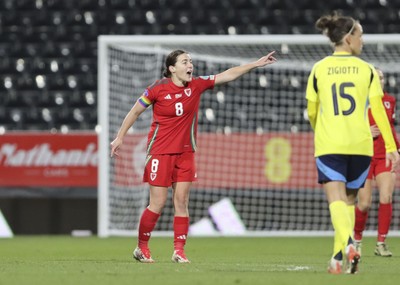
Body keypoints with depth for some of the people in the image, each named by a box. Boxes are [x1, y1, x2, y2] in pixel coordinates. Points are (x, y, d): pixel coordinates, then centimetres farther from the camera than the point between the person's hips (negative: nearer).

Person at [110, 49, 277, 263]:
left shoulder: (197, 85, 0)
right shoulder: (158, 89, -10)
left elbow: (228, 75, -1)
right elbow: (135, 111, 1)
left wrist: (257, 64, -7)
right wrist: (120, 137, 1)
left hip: (185, 152, 4)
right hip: (161, 152, -4)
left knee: (181, 202, 0)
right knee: (157, 204, -3)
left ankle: (179, 251, 3)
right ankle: (141, 247, 13)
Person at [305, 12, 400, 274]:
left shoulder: (319, 69, 3)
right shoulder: (367, 70, 1)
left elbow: (311, 112, 9)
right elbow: (378, 110, -3)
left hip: (329, 144, -1)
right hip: (359, 144, 1)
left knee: (337, 200, -8)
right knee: (349, 199, 16)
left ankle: (348, 244, -35)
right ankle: (339, 257, 15)